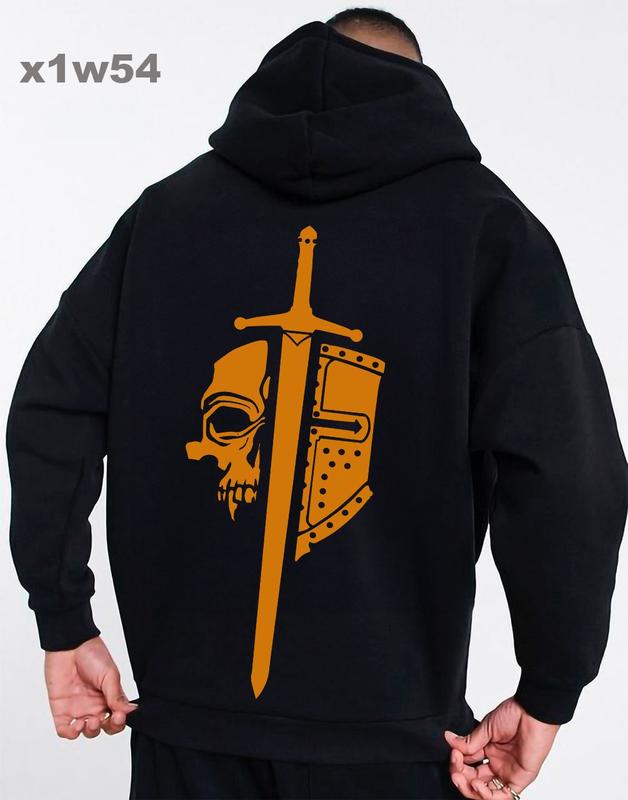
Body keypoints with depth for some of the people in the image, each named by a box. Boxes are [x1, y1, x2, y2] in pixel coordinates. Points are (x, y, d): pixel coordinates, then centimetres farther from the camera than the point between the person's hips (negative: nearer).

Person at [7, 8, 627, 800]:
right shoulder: (480, 218, -4)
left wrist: (65, 623, 7)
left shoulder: (168, 207, 5)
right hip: (385, 730, -2)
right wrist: (550, 691, -5)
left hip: (188, 710, 3)